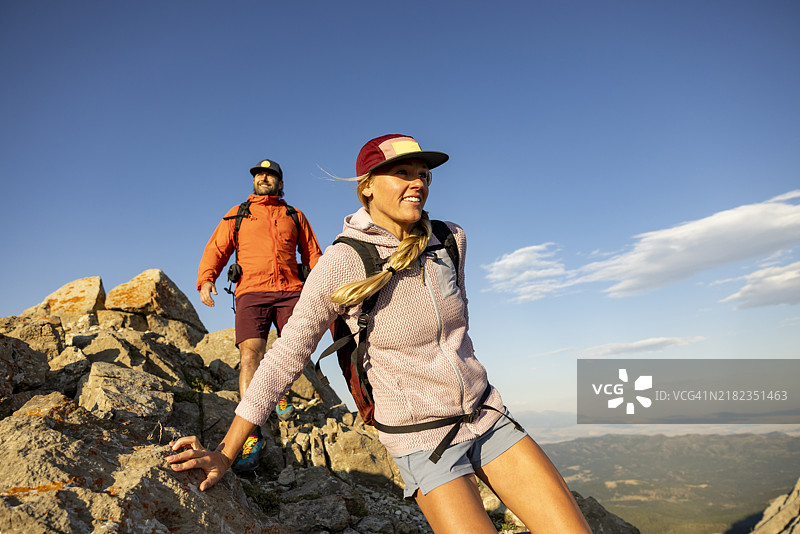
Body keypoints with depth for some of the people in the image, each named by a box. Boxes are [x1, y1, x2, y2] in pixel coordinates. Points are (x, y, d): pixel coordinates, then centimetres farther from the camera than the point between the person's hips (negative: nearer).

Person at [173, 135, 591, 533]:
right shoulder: (343, 262, -18)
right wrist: (225, 452, -10)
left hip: (487, 416, 5)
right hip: (421, 440, -4)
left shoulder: (450, 240, -3)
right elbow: (286, 356, -13)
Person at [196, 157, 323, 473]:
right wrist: (206, 279, -9)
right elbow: (217, 248, 10)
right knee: (250, 354, -18)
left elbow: (313, 256, 20)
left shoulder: (294, 216, 22)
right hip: (251, 292, -1)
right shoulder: (237, 214, 20)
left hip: (290, 292, 1)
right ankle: (251, 436, -17)